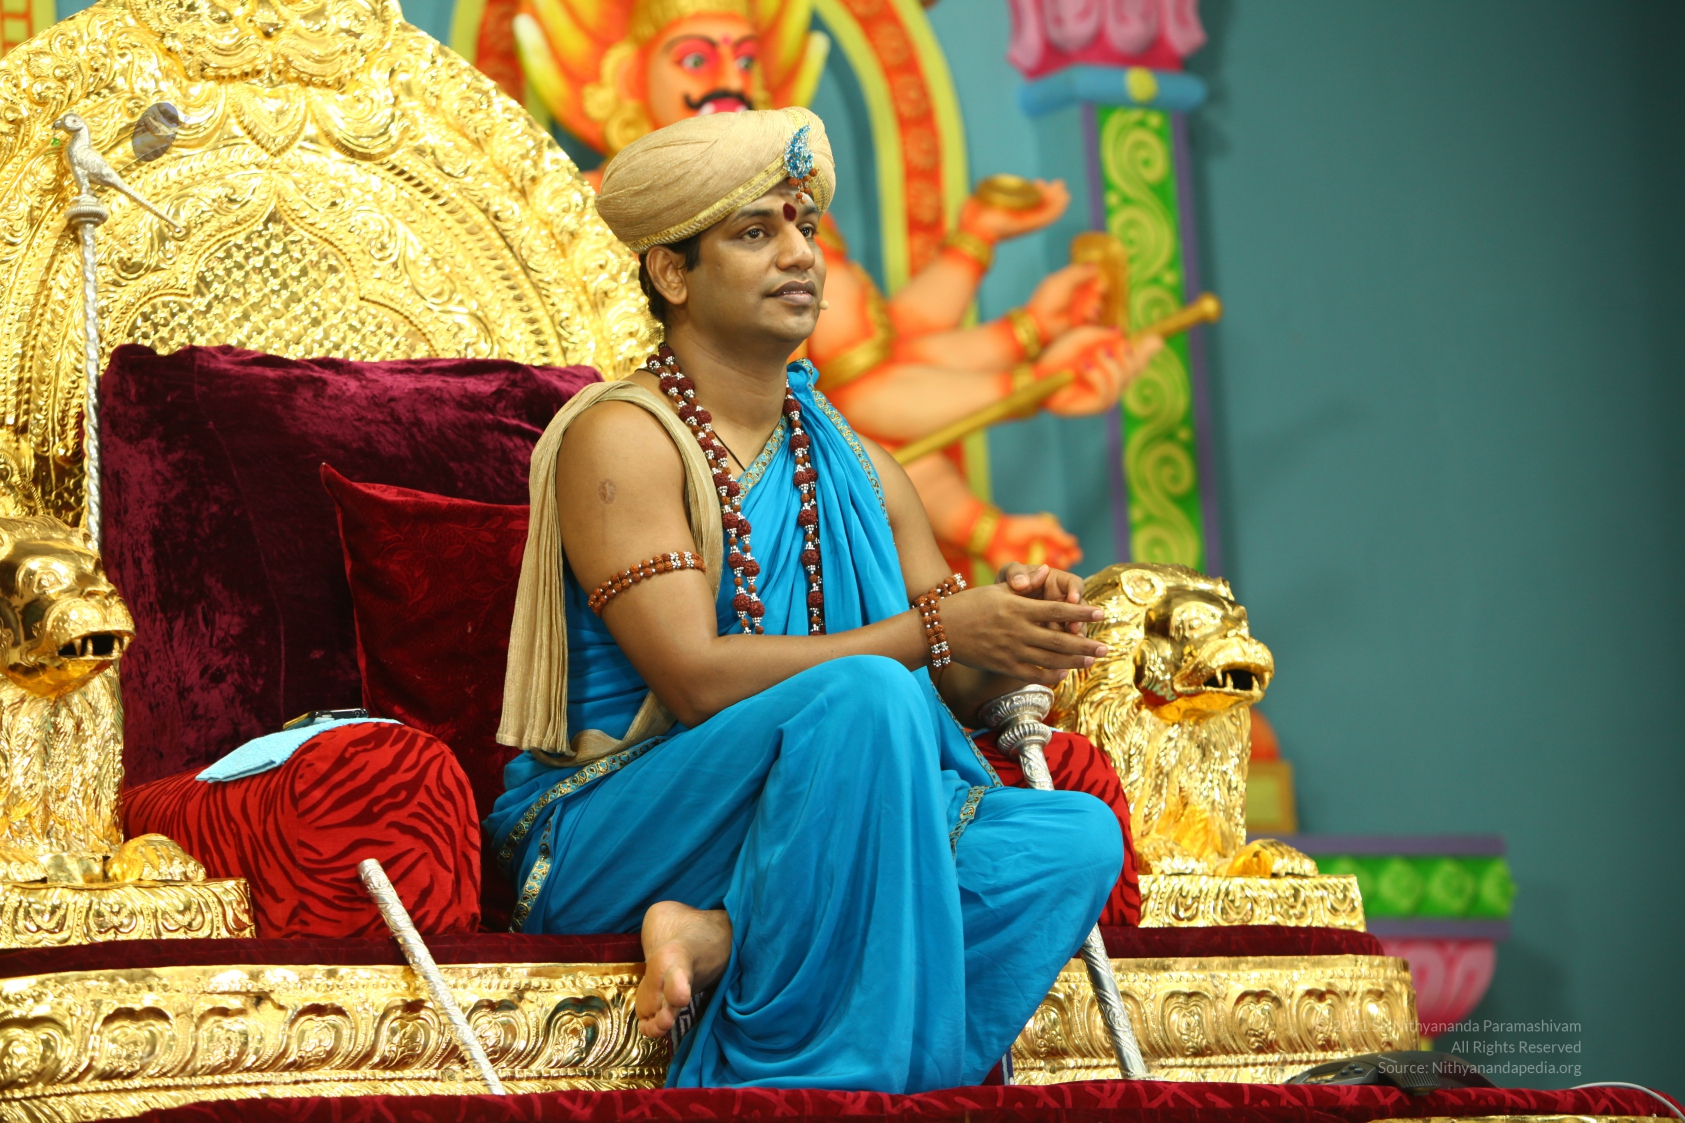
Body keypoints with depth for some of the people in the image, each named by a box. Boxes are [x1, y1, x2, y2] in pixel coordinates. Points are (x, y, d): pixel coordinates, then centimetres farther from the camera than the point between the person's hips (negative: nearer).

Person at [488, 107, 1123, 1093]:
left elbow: (958, 694, 12)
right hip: (606, 840, -7)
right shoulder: (620, 438, -6)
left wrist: (1019, 627, -12)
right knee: (864, 697, -33)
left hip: (807, 849, 7)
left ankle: (722, 940, -28)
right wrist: (933, 630, -19)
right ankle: (809, 1076, -29)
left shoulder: (856, 469, 17)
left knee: (1079, 835, -18)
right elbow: (696, 680, -17)